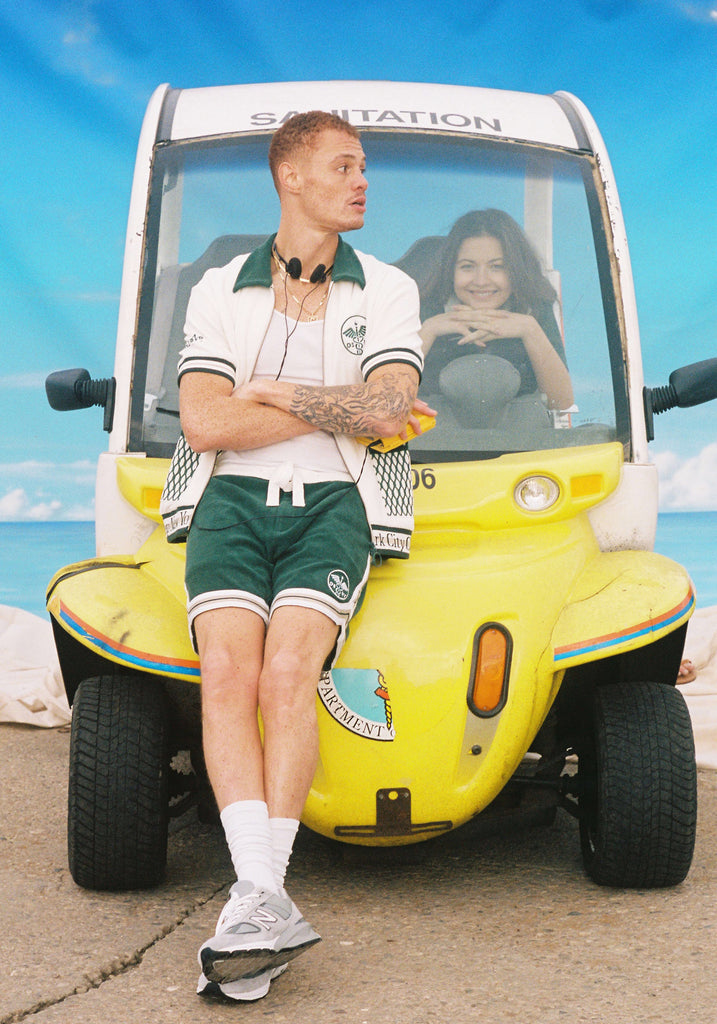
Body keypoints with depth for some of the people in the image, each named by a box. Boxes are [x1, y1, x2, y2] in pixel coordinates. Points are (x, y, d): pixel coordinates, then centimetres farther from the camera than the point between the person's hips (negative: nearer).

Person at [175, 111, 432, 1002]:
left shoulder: (388, 289, 14)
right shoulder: (217, 292, 13)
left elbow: (389, 407, -2)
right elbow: (204, 425, -1)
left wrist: (272, 392, -2)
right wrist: (344, 410, -4)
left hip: (334, 503, -1)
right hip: (235, 502, 1)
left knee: (286, 673, -26)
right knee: (225, 673, -25)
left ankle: (255, 902, -25)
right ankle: (266, 907, -31)